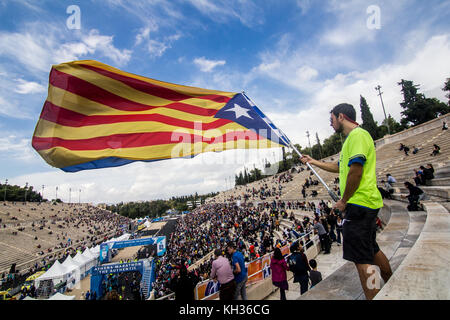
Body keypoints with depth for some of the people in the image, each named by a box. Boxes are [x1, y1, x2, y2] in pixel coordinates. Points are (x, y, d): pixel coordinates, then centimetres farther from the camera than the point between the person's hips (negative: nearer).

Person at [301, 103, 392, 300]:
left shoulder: (357, 135, -13)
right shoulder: (352, 138, 21)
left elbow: (355, 171, -23)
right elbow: (339, 167, 31)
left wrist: (344, 201, -15)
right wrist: (313, 162, 33)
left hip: (359, 203, -11)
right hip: (366, 204, 11)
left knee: (361, 258, -6)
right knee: (371, 249, 24)